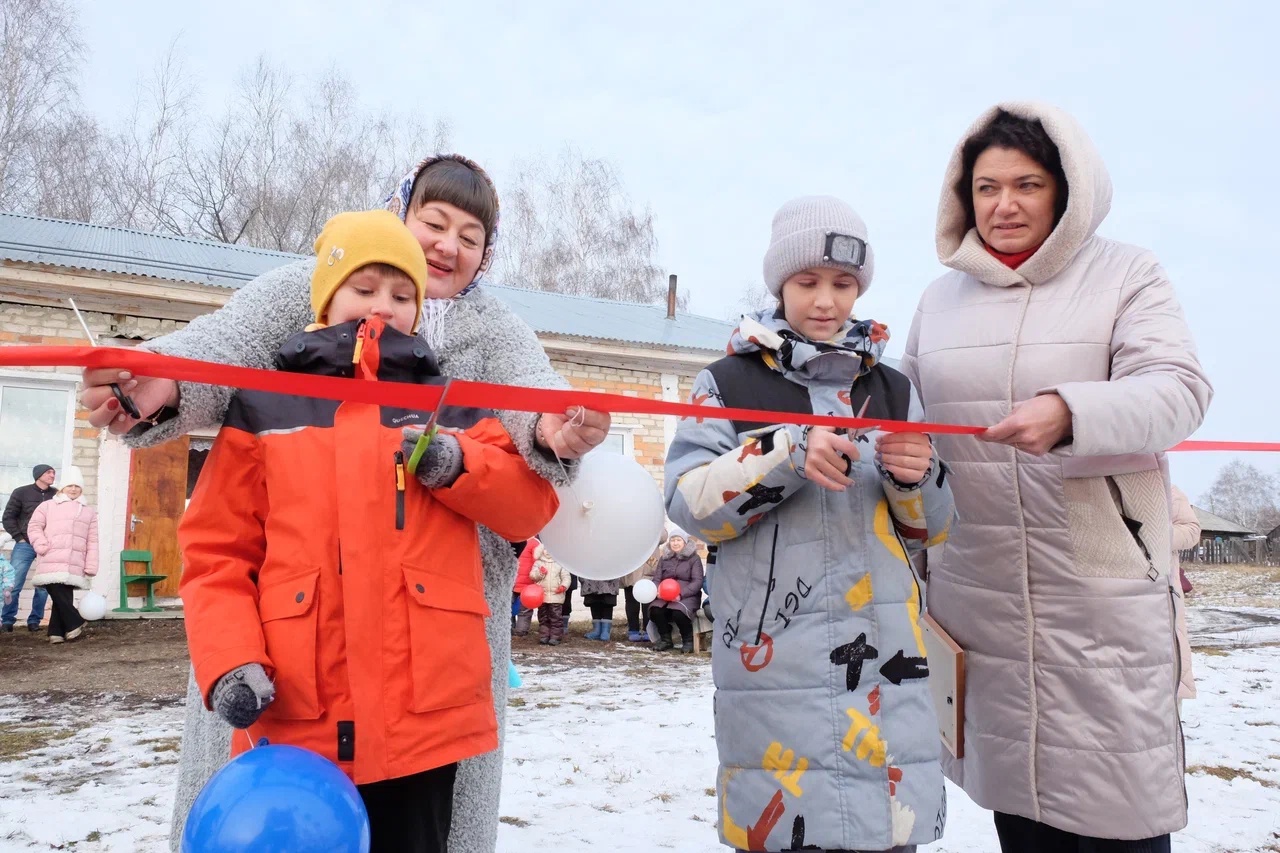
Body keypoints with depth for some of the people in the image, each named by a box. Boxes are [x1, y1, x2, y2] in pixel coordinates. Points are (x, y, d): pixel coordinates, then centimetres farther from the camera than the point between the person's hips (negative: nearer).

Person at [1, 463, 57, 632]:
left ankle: (34, 620, 13)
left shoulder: (57, 495, 4)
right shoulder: (21, 492, 2)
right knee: (14, 585, -1)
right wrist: (19, 537, -3)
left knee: (43, 586, 2)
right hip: (25, 545, -1)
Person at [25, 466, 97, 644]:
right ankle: (74, 623, -2)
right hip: (51, 563, -2)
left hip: (74, 566, 2)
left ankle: (58, 632, 5)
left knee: (64, 596, -1)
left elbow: (92, 541, 13)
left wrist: (91, 566, 5)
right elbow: (34, 526, 7)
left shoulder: (89, 512, 18)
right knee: (59, 594, -15)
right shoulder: (48, 506, 13)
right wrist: (42, 546, -10)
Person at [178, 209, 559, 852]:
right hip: (293, 721, 0)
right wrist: (229, 663, -11)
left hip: (425, 718, 1)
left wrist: (457, 463, -11)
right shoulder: (263, 407, 7)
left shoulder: (451, 407, 11)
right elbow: (216, 552, 4)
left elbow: (531, 505, 6)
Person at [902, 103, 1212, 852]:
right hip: (979, 596, 4)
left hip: (1104, 596, -3)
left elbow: (1179, 390, -11)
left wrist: (1070, 412, -30)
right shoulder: (940, 299, 13)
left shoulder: (1126, 274, 3)